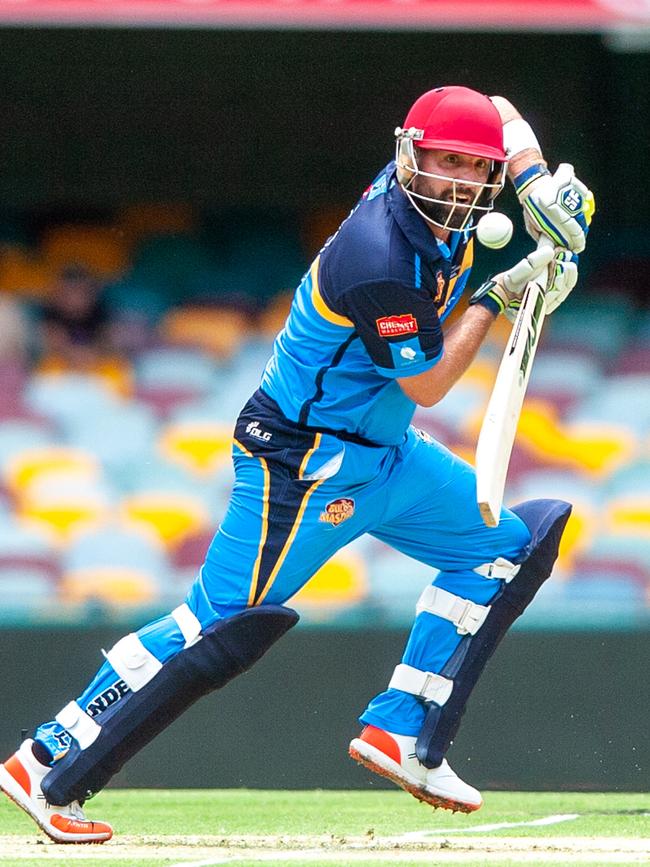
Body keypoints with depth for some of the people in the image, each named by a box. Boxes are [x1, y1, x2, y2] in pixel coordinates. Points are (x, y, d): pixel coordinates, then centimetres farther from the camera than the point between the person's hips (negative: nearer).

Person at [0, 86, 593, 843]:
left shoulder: (426, 202, -3)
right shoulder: (380, 256, -28)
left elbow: (503, 117, 15)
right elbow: (425, 384, -18)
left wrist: (539, 185, -2)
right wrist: (497, 297, -11)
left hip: (378, 453, 10)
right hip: (305, 466, -10)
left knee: (503, 546, 15)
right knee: (220, 627, -14)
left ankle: (401, 735, 13)